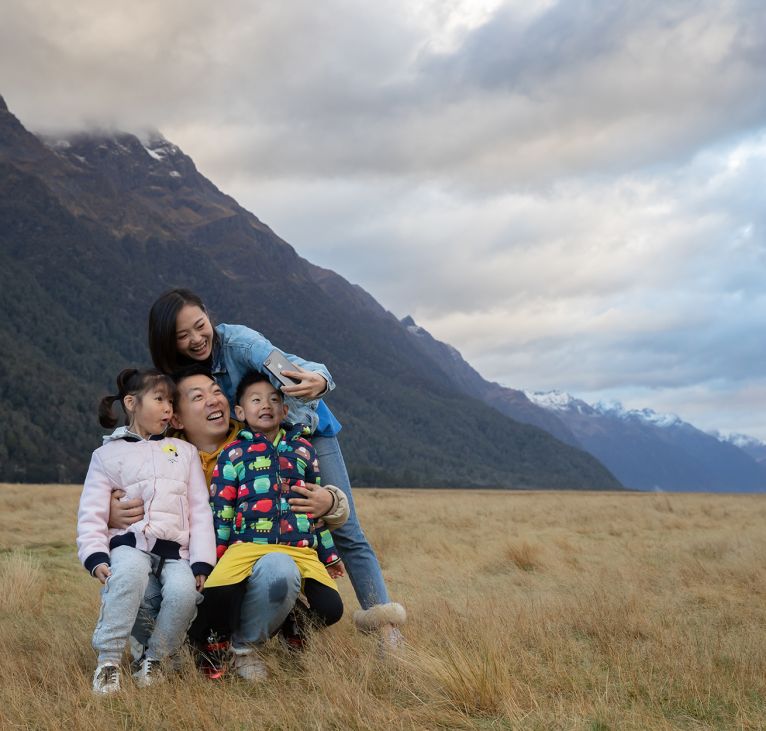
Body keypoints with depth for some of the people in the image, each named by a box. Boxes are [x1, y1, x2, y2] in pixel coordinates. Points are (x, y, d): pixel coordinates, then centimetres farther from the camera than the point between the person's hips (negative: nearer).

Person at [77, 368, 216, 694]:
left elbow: (200, 511, 12)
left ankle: (154, 660, -7)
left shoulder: (184, 451, 20)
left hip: (176, 550, 2)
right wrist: (95, 556, -14)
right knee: (130, 572, -38)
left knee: (184, 591, -32)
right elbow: (91, 513, 5)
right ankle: (108, 662, -26)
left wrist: (201, 562, -2)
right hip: (129, 543, -1)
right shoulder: (107, 454, 14)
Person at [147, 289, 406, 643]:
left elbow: (282, 363, -47)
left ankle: (383, 621, -9)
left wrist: (317, 380, -67)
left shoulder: (237, 341, -31)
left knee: (344, 530, -9)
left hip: (307, 431, -5)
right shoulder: (182, 374, -13)